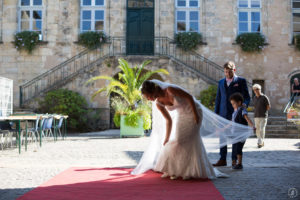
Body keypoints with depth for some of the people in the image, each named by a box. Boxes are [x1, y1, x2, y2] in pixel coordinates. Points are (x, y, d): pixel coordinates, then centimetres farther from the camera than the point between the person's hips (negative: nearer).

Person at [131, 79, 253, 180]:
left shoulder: (170, 89, -28)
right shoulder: (157, 104, -8)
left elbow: (189, 97, -21)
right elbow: (168, 120, -1)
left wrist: (195, 116, -19)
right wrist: (166, 139, 0)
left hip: (193, 113, -6)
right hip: (181, 117, 6)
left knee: (183, 141, -9)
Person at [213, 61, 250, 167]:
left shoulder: (241, 81, 3)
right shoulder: (221, 82, 16)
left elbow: (246, 96, -1)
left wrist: (245, 104, -23)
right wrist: (216, 113, 10)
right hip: (223, 114, 4)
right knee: (222, 137, 4)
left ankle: (235, 159, 9)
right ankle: (222, 159, 9)